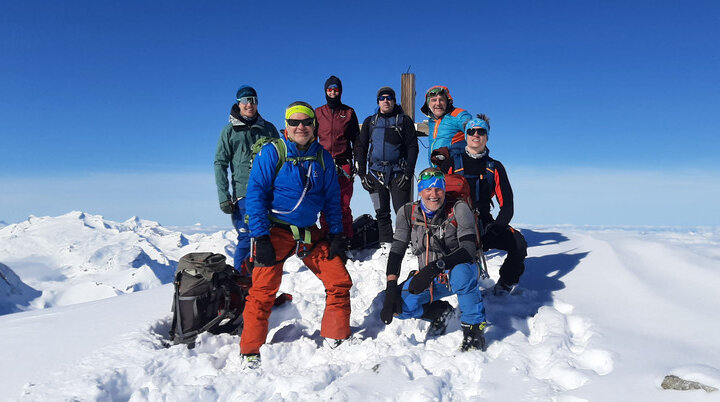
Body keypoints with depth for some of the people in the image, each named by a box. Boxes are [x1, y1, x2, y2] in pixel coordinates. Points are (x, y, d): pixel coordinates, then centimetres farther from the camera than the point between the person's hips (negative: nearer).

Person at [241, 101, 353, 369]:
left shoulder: (323, 157, 6)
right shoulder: (272, 152, -7)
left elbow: (332, 198, 12)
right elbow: (255, 194, -10)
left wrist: (336, 233, 3)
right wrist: (260, 238, -16)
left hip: (310, 233, 5)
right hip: (275, 232, -4)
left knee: (340, 282, 2)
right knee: (263, 292, -5)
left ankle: (336, 339, 22)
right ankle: (250, 351, 15)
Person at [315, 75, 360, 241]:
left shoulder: (349, 112, 11)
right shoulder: (318, 113, 14)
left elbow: (356, 139, 13)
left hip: (344, 164, -1)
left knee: (344, 206, -5)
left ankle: (347, 238, 1)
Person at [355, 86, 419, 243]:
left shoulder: (404, 120, 6)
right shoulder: (370, 121, 14)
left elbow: (412, 147, 0)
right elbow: (360, 147, 12)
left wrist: (408, 174, -9)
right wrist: (362, 174, 3)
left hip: (398, 173, -3)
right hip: (376, 173, 3)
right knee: (382, 213, 5)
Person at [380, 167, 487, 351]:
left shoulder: (458, 209, -13)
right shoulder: (408, 213, -4)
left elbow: (468, 249, -22)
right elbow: (396, 250, -6)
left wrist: (435, 267, -36)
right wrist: (391, 288, -18)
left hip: (457, 270, -4)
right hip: (428, 277, 4)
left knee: (462, 273, -39)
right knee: (397, 304, -18)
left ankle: (473, 328, -14)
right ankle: (440, 312, 12)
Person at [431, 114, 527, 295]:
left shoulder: (495, 168, 10)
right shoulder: (451, 163, 5)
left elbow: (507, 204, 6)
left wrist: (495, 228, -11)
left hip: (484, 224, 2)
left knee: (518, 244, -20)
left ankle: (505, 282, 9)